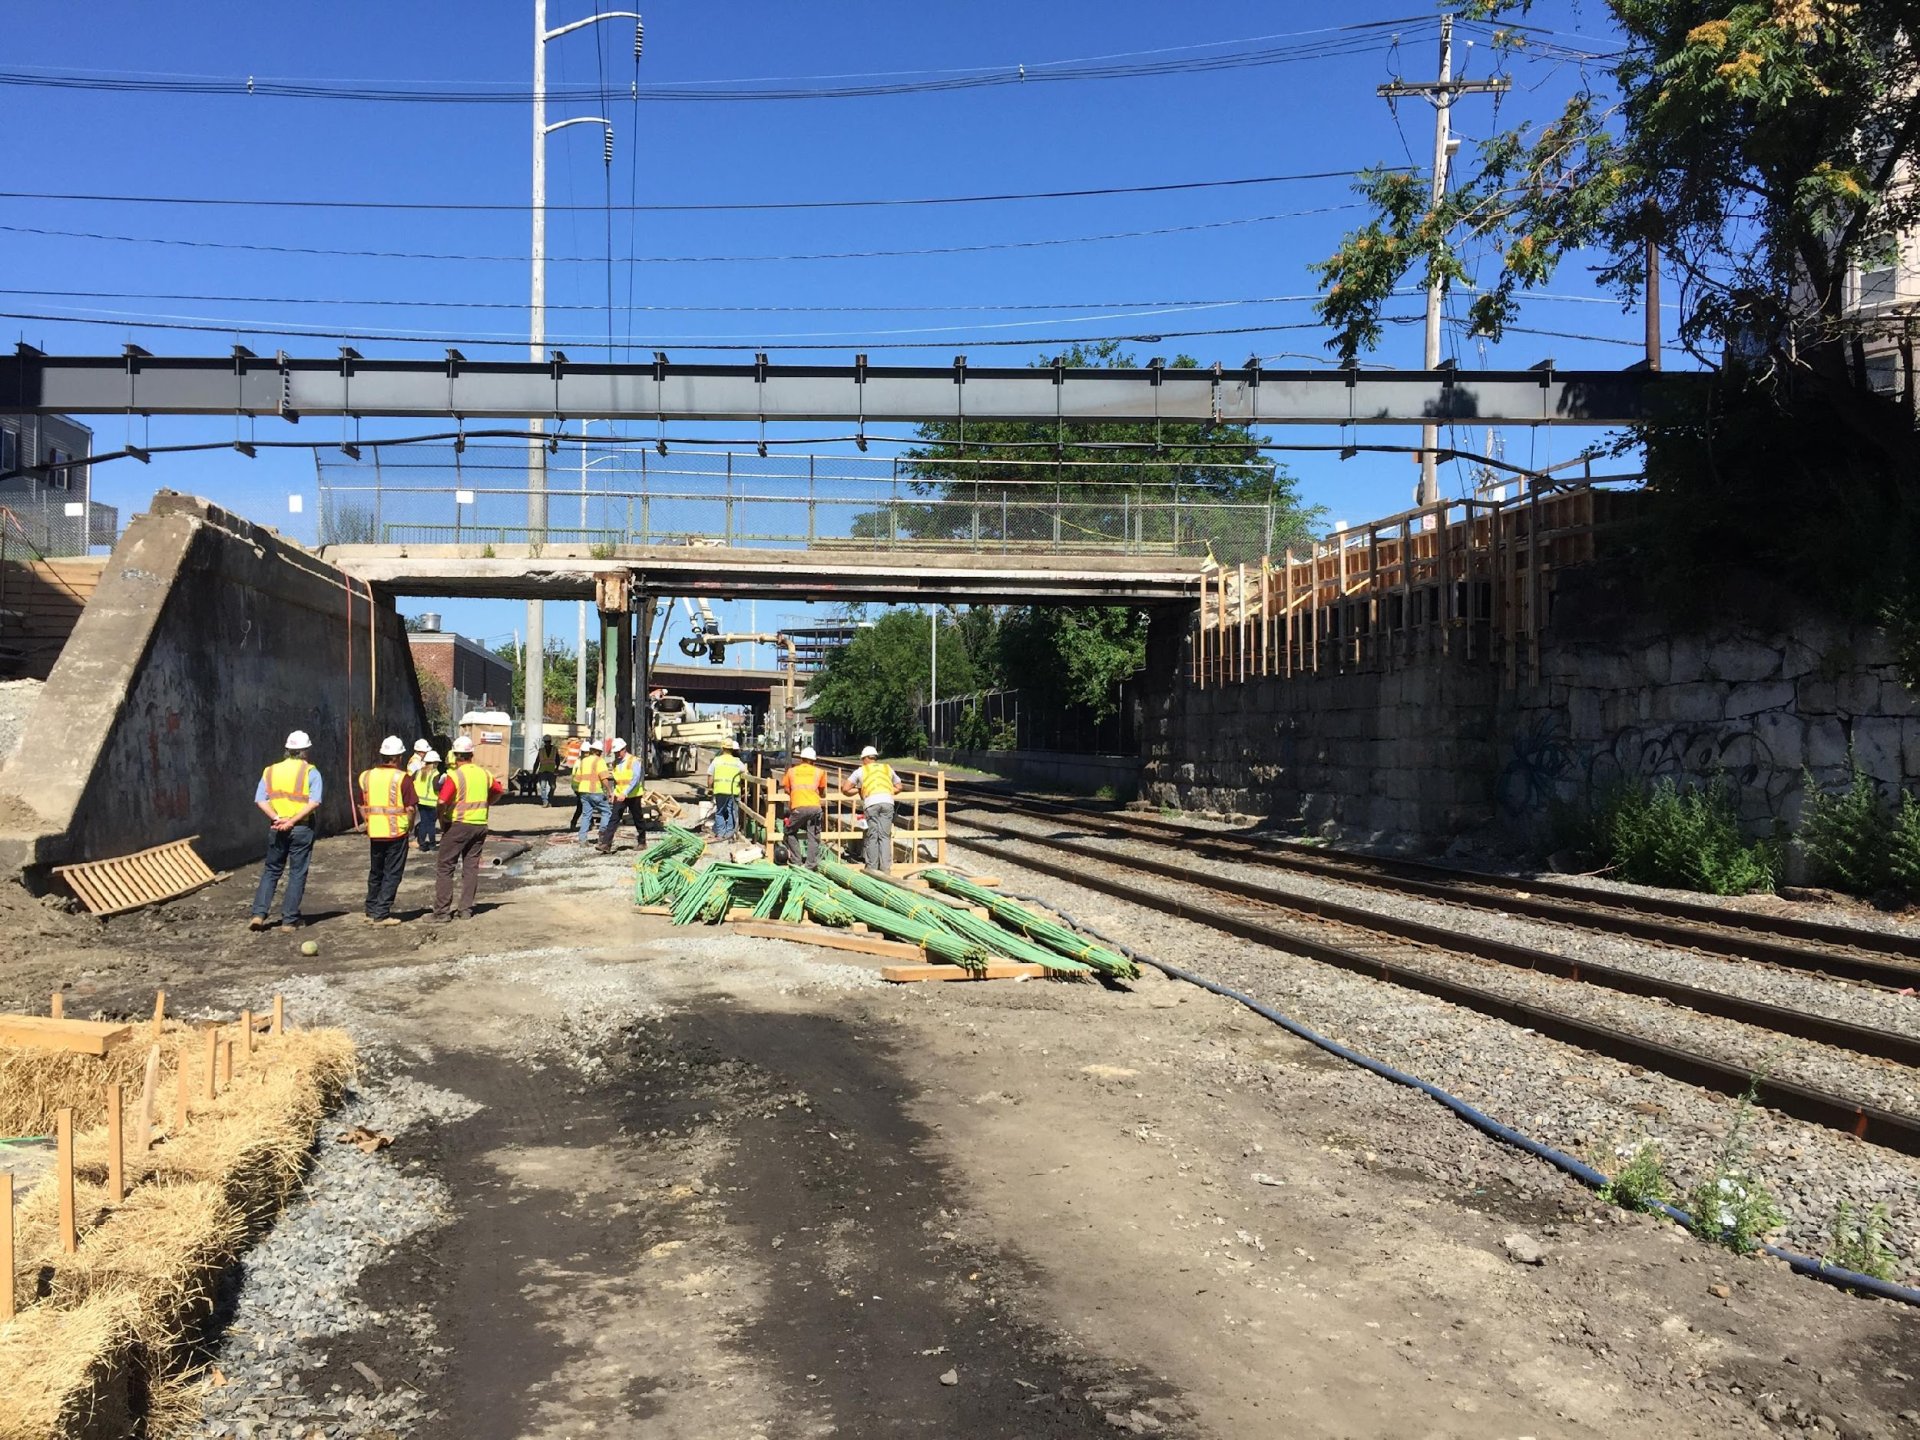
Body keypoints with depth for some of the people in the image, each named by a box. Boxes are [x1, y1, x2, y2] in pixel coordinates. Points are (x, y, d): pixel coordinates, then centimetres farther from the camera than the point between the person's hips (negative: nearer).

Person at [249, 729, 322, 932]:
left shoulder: (270, 771, 8)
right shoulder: (310, 772, -3)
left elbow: (260, 800, -2)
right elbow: (314, 802, -16)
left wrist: (277, 818, -11)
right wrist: (292, 821, -16)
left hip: (277, 828, 3)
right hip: (301, 828, -3)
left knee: (271, 871, 15)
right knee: (297, 874, 4)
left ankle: (259, 914, 5)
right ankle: (290, 920, 4)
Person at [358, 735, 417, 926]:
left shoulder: (366, 776, 4)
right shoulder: (402, 778, -12)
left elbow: (362, 806, 10)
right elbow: (410, 807, -12)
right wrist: (410, 826, 3)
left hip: (374, 833, 5)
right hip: (396, 832, -5)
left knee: (375, 872, 18)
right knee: (392, 874, 3)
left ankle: (371, 911, 25)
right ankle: (381, 914, 1)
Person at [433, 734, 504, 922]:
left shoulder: (455, 775, -13)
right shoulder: (483, 773, 6)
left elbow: (442, 802, -21)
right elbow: (499, 790, 21)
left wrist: (442, 816, -4)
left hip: (459, 824, -5)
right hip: (480, 825, 5)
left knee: (445, 868, 2)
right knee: (471, 867, 10)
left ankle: (442, 911, -1)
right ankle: (466, 910, 10)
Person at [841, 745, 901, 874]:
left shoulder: (861, 771, 19)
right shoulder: (887, 768, 27)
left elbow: (845, 789, 14)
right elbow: (898, 788, 32)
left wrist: (858, 790, 30)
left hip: (871, 803, -2)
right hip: (888, 802, 2)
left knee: (872, 837, 4)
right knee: (885, 836, 2)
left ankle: (872, 868, 4)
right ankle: (885, 869, -4)